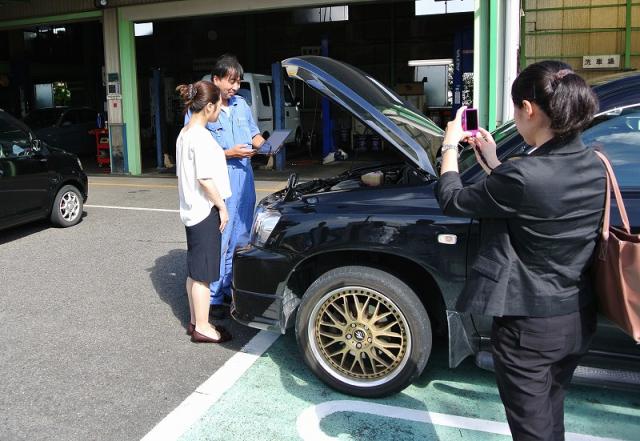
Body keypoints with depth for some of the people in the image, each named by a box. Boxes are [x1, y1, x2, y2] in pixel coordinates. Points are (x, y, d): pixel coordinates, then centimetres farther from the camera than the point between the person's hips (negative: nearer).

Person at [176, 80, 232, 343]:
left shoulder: (185, 133, 12)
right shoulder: (200, 136, -18)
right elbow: (205, 179, -20)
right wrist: (222, 206, -13)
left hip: (192, 210, 10)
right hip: (205, 211, -10)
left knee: (195, 270, 15)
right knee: (203, 272, -2)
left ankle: (195, 321, 25)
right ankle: (202, 328, 8)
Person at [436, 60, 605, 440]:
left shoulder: (523, 176, -28)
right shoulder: (594, 166, -3)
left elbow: (452, 201, -11)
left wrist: (449, 146, 4)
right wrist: (493, 163, 15)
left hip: (530, 326, -7)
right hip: (578, 319, 8)